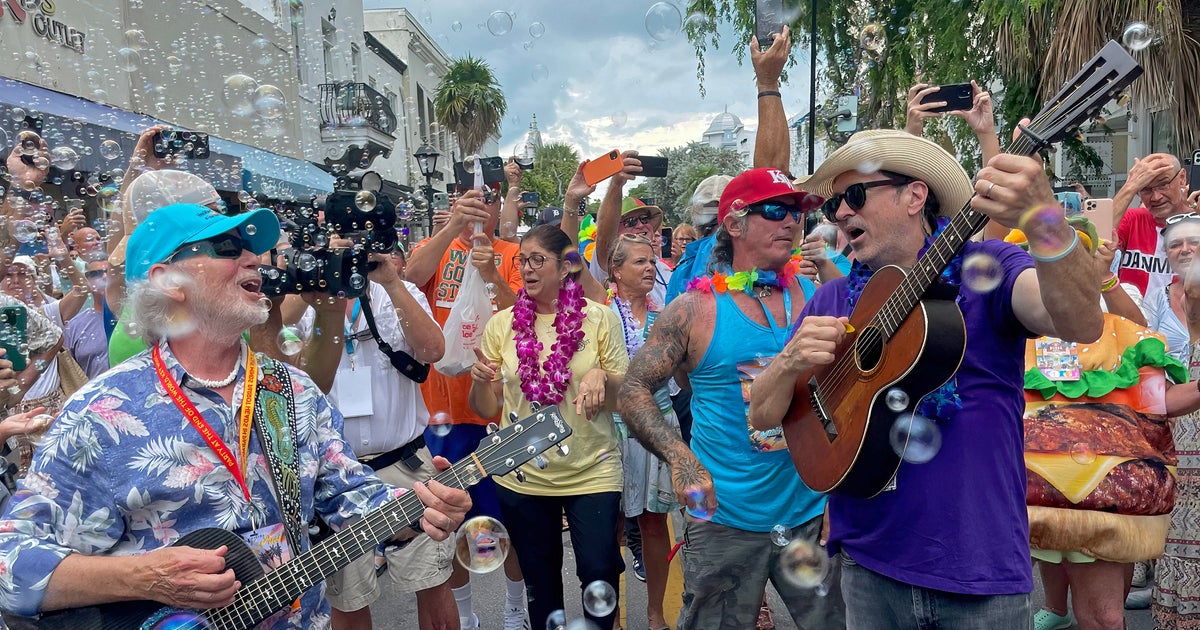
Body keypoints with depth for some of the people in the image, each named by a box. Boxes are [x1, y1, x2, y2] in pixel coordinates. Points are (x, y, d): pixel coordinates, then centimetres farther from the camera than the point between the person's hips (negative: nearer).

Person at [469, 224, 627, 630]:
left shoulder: (599, 318, -4)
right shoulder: (501, 324, 0)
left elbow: (624, 399, 0)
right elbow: (486, 410, 4)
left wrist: (602, 377, -21)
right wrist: (480, 382, -17)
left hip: (592, 472, -2)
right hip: (521, 478, 2)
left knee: (600, 573, -3)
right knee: (540, 581, 14)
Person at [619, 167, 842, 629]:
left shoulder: (814, 293, 3)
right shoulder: (697, 309, -7)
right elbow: (634, 392, -8)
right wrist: (681, 459, -21)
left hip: (812, 510, 3)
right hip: (725, 518, -3)